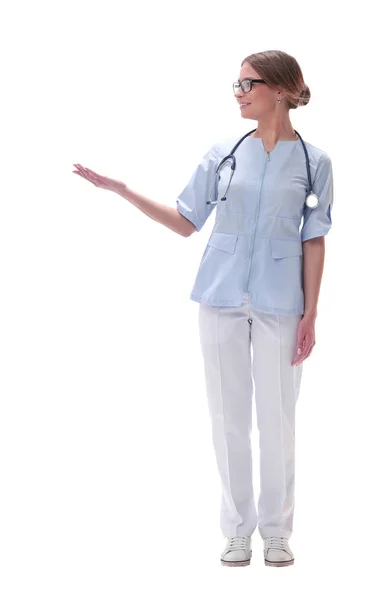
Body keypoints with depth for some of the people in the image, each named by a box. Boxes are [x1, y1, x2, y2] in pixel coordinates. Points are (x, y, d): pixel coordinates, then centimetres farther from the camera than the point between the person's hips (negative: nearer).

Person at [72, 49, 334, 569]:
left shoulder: (313, 162, 0)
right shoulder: (224, 154, 5)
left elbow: (314, 242, 0)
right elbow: (185, 222, 8)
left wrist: (310, 316, -4)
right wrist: (122, 191, 0)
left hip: (280, 304, -2)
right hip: (222, 299, 2)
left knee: (277, 418, 3)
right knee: (229, 416, 6)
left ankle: (276, 531, 17)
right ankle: (238, 529, 17)